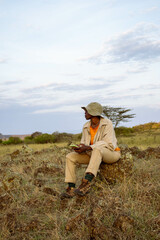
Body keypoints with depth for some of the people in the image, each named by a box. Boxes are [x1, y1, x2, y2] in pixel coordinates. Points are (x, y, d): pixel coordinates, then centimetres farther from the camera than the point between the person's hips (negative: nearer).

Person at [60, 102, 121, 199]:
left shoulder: (107, 124, -16)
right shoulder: (86, 127, 3)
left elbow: (110, 145, -24)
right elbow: (84, 144, 8)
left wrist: (88, 147, -31)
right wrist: (79, 148, -19)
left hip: (111, 154, -7)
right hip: (93, 154, 7)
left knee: (97, 149, -41)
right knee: (70, 157, -9)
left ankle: (86, 183, -50)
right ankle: (71, 188, -18)